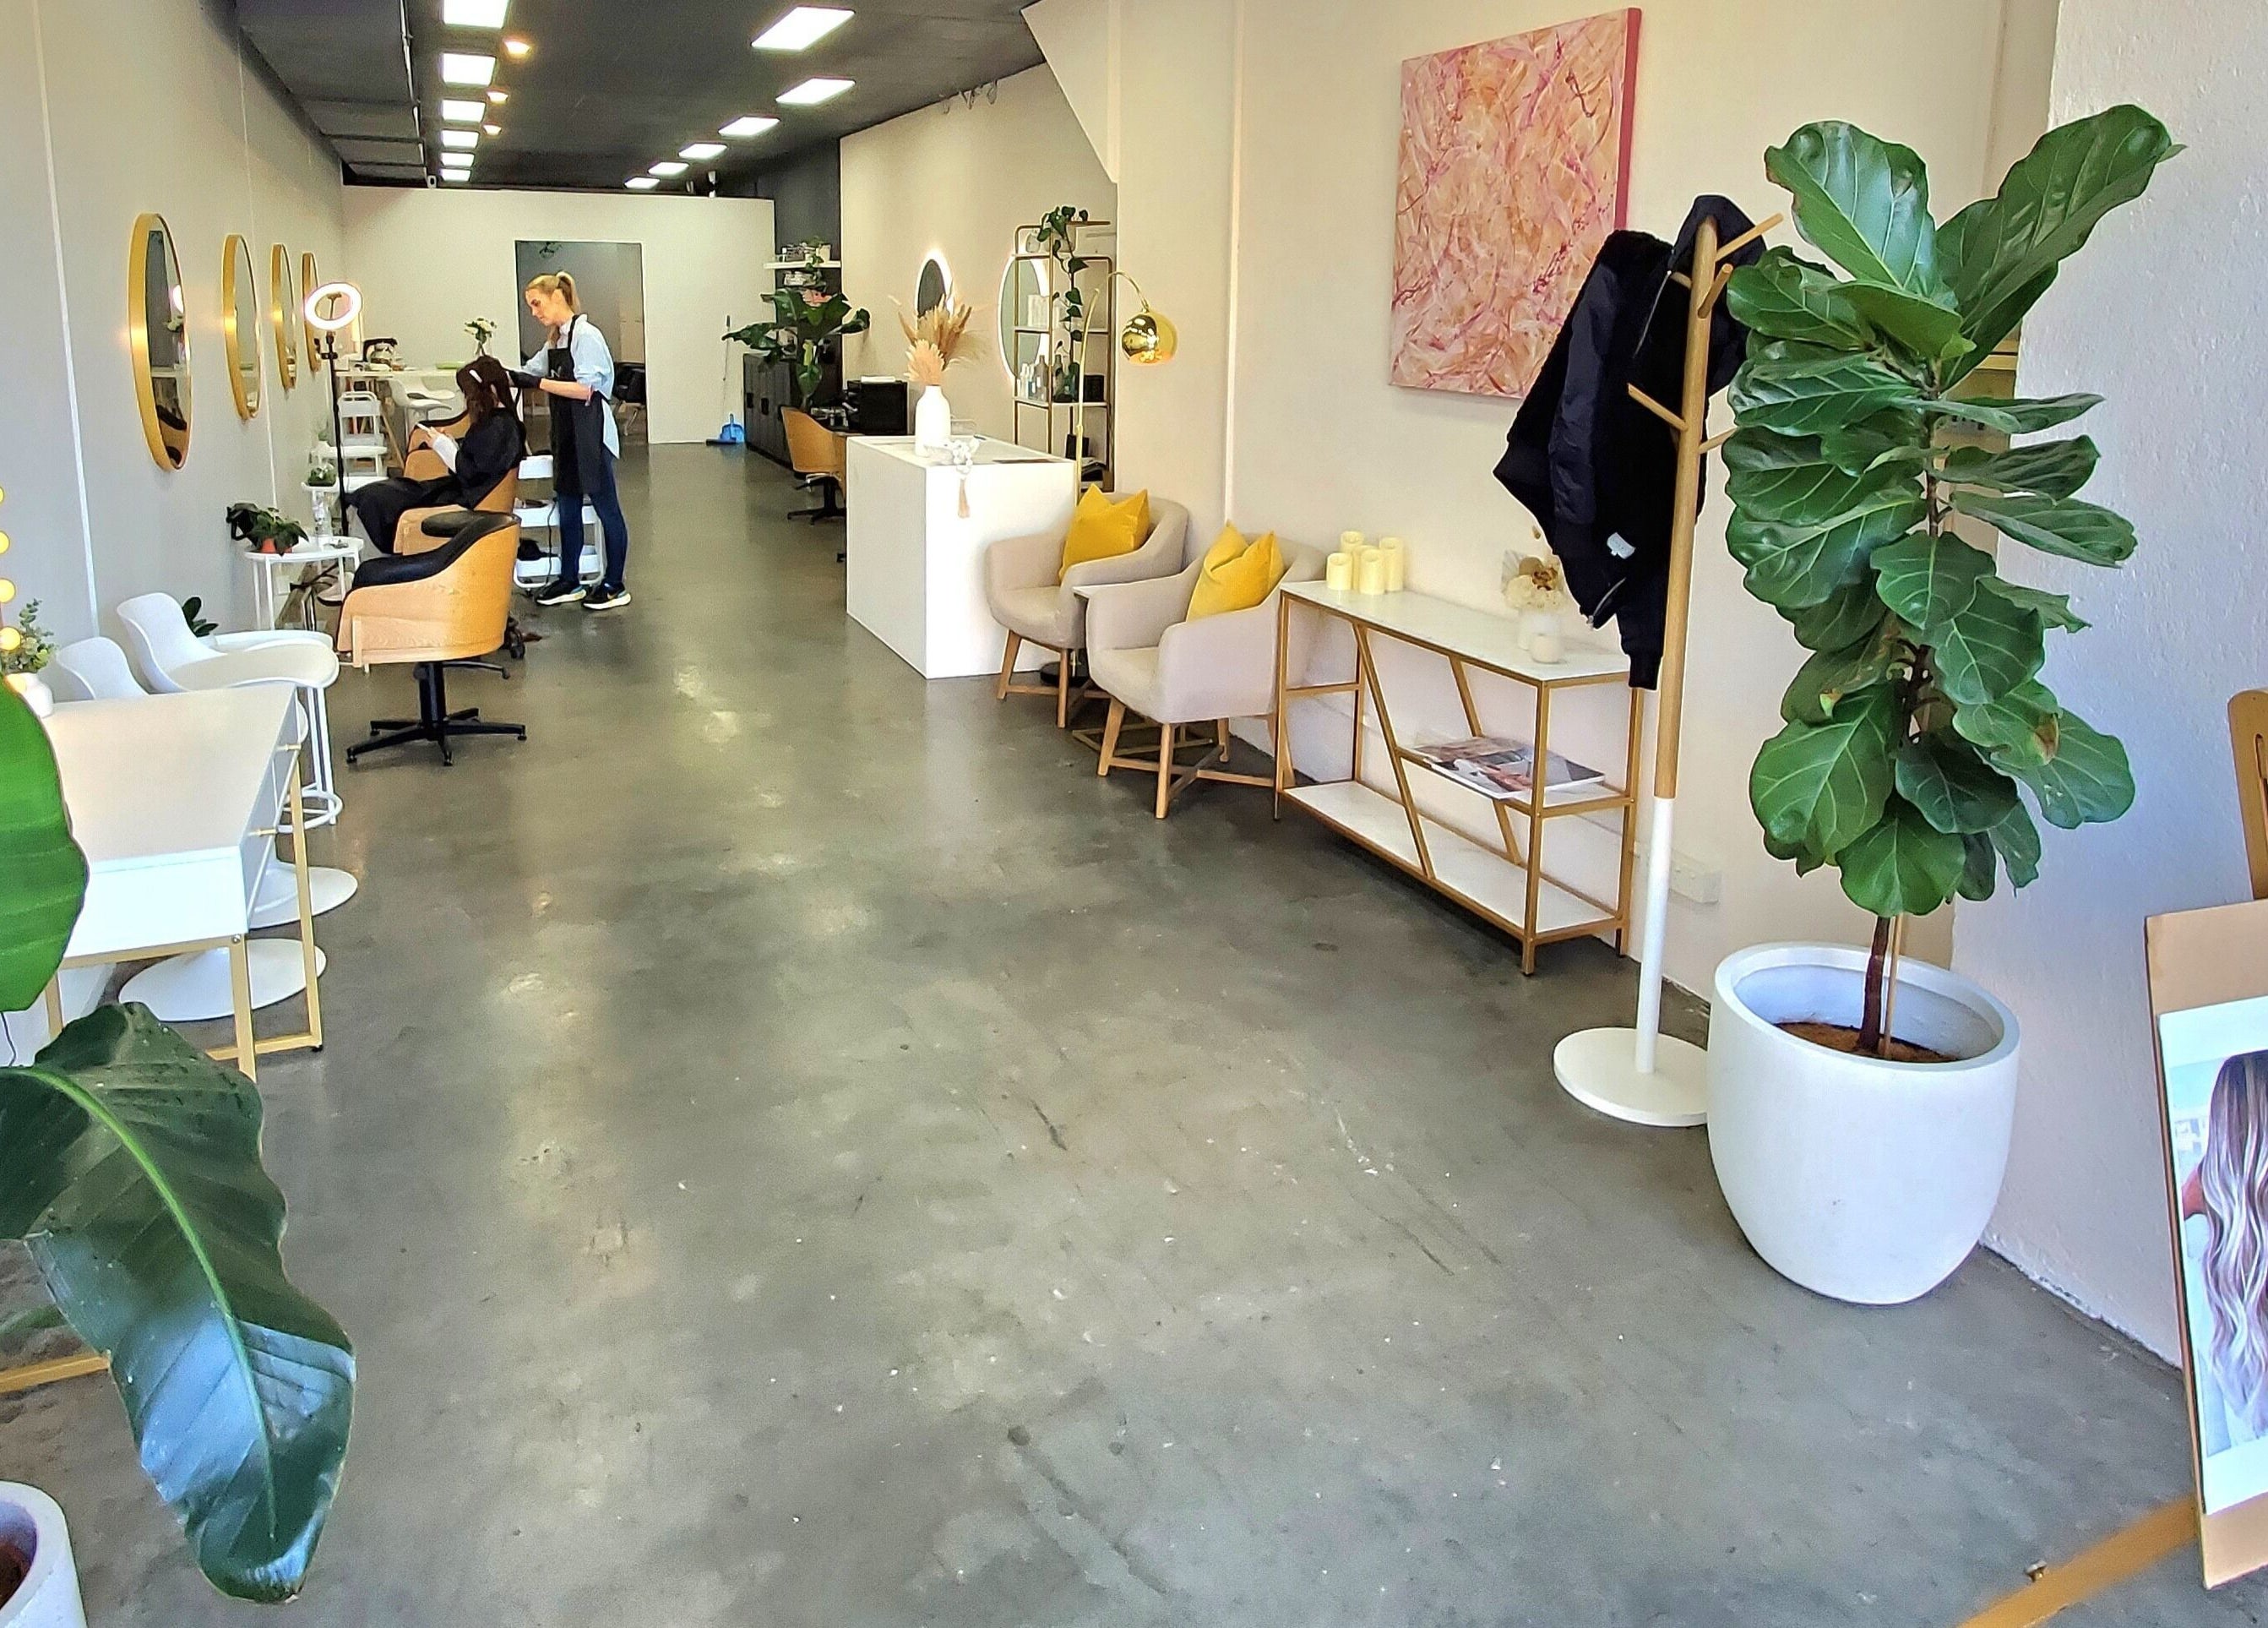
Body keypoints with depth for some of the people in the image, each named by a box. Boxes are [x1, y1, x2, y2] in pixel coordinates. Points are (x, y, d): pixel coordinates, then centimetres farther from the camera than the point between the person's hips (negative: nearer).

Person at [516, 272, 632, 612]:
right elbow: (529, 370, 20)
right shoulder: (555, 342, 13)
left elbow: (585, 389, -19)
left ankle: (615, 585, 8)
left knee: (606, 508, 1)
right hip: (566, 436, 9)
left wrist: (538, 383, -21)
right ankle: (569, 581, 22)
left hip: (591, 437, -9)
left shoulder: (586, 336, -13)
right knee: (567, 510, 13)